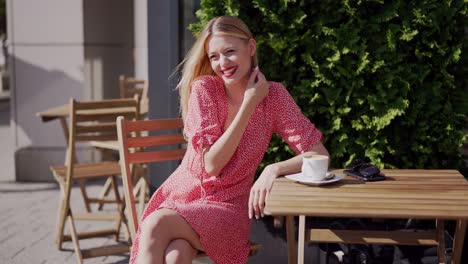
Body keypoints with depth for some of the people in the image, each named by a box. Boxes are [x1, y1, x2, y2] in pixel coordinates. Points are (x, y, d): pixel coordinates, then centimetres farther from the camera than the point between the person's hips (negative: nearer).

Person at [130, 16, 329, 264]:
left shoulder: (273, 95, -5)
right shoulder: (203, 89, -6)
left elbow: (319, 155, -8)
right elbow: (211, 164, -13)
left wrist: (274, 169, -27)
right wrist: (249, 104, -17)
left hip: (227, 207, -1)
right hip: (181, 195, 1)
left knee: (155, 226, -32)